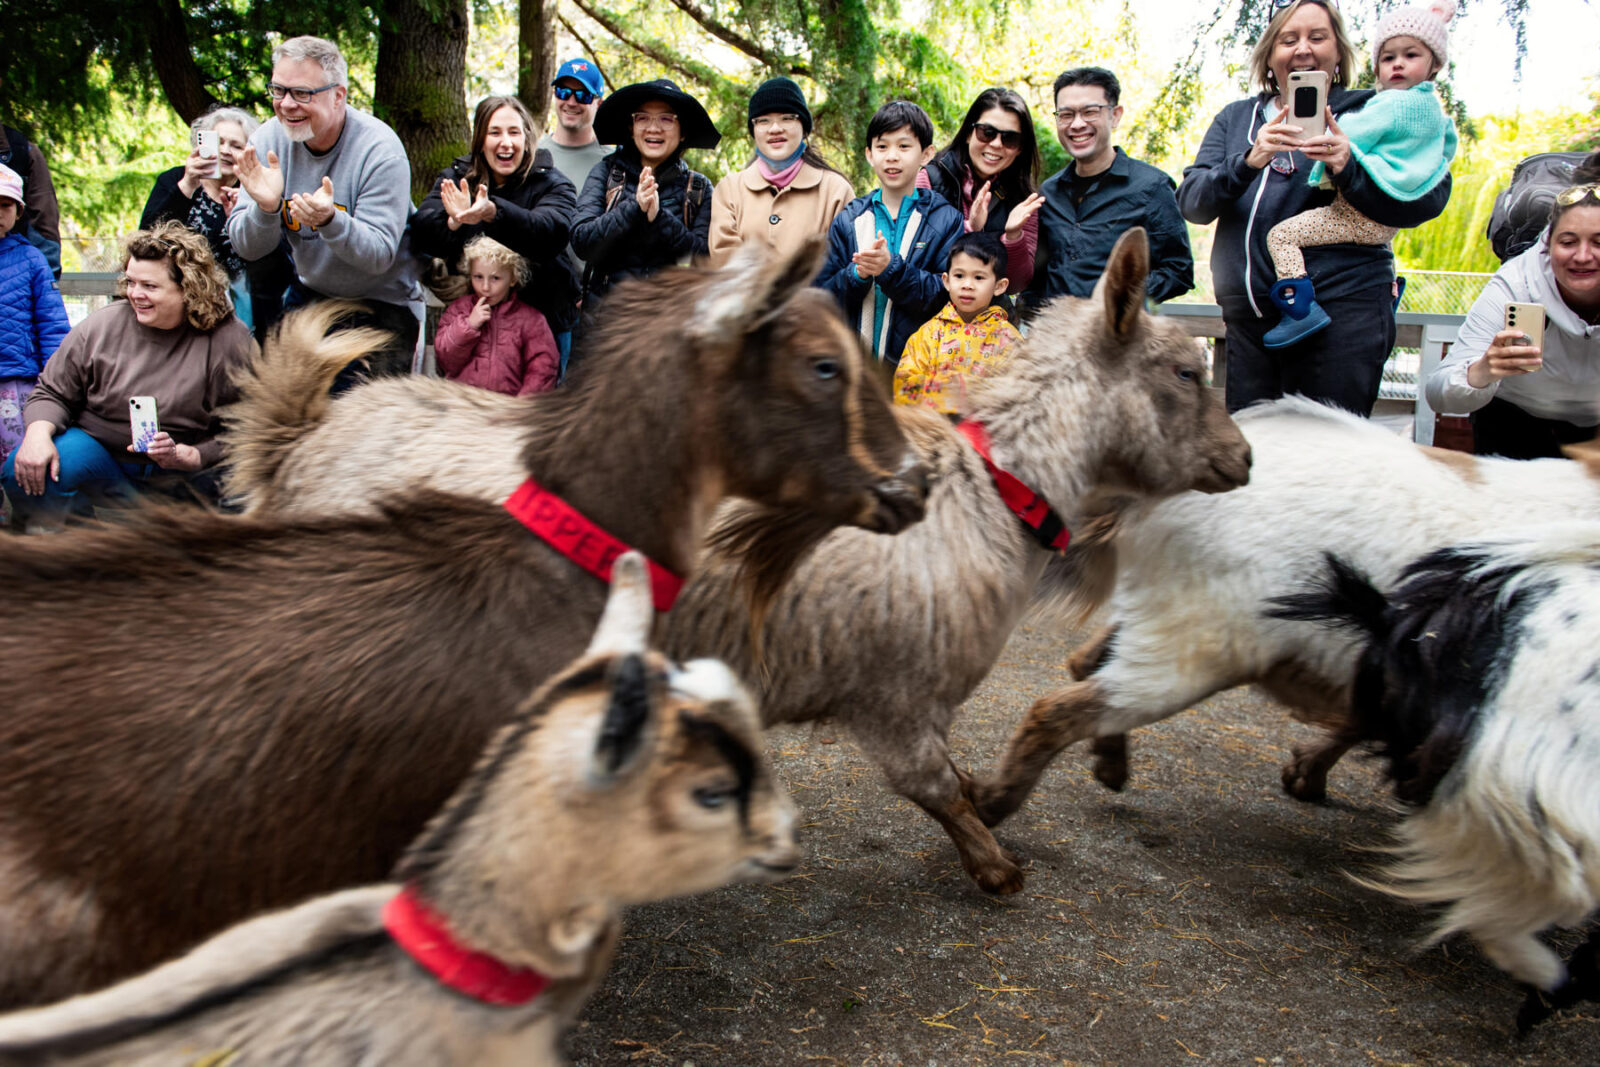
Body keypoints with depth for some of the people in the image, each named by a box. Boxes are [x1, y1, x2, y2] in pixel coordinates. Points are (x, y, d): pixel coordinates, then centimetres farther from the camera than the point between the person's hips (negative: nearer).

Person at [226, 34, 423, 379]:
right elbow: (247, 249, -10)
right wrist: (266, 207, -31)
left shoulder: (380, 150, -22)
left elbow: (380, 255, -25)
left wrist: (330, 220, -44)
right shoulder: (268, 140, -10)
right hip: (309, 295, 4)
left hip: (383, 302, -4)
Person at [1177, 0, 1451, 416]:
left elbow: (1428, 198, -5)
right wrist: (1249, 162, -17)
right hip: (1248, 316, 3)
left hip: (1341, 309, -3)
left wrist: (1349, 167, -22)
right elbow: (1191, 202, 1)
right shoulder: (1235, 118, 16)